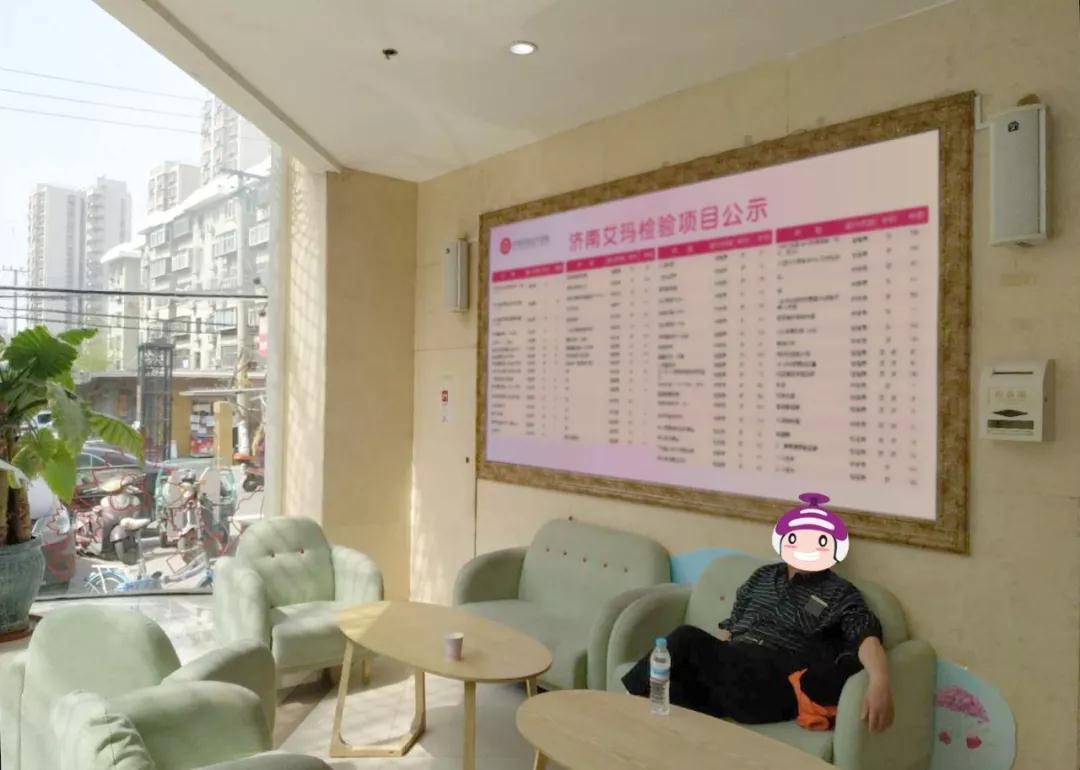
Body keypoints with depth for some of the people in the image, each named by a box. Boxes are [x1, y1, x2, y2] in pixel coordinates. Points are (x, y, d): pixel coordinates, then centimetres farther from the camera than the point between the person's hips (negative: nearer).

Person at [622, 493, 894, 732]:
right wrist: (706, 661, 8)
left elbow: (867, 637, -8)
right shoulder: (763, 576, 22)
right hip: (731, 670, 4)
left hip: (776, 684, -4)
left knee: (685, 638, -28)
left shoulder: (841, 594, 9)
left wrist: (879, 682, -30)